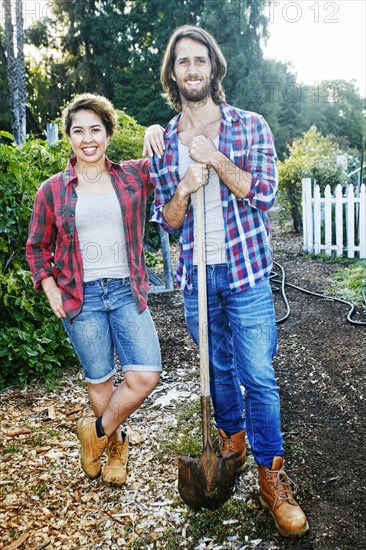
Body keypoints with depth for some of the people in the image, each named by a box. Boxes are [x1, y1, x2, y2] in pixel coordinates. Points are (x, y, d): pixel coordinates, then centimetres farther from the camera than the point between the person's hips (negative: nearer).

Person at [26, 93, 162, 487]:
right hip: (80, 296, -1)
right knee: (99, 381, 8)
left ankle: (97, 432, 19)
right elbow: (37, 246, 12)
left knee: (146, 375, -8)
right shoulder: (53, 190, 3)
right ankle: (115, 445, 36)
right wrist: (49, 288, -1)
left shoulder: (133, 175, 4)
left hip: (126, 291, 1)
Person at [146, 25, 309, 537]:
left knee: (258, 375, -2)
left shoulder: (250, 126, -1)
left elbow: (264, 193, -10)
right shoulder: (164, 142, 7)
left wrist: (213, 158, -15)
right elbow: (167, 221, 6)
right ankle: (232, 438, 40)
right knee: (219, 367, 17)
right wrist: (183, 190, -14)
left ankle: (272, 476, 12)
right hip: (196, 275, 3)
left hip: (245, 272, -3)